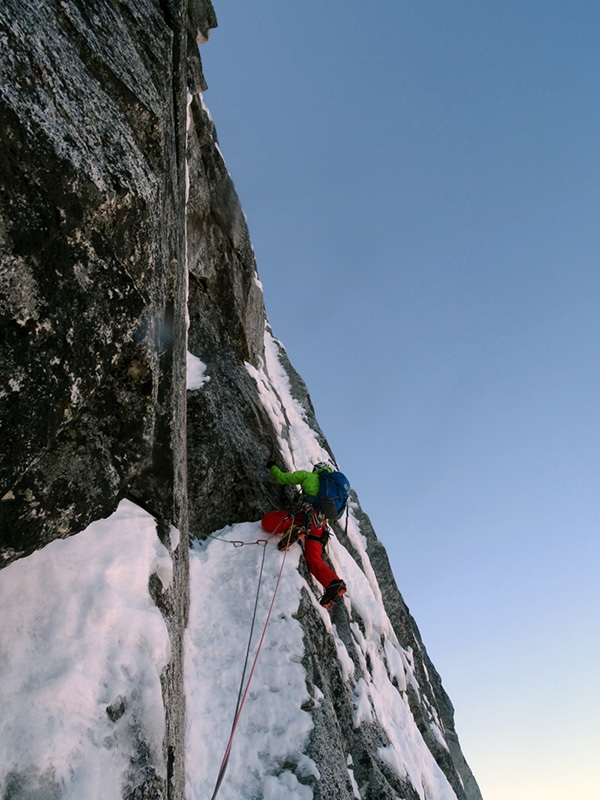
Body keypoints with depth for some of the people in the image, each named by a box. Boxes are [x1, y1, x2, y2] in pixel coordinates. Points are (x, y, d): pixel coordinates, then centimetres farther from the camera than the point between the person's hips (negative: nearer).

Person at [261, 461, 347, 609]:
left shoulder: (308, 476, 19)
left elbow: (282, 478, 21)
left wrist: (272, 466, 38)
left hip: (308, 512, -6)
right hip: (321, 524, 6)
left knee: (267, 520, -6)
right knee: (314, 559, 2)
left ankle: (294, 528, -33)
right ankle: (334, 583, -24)